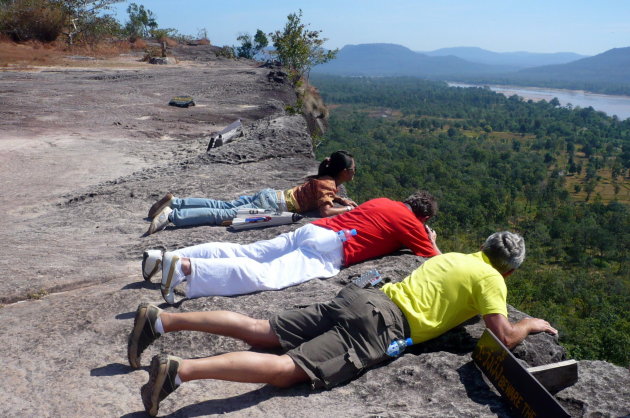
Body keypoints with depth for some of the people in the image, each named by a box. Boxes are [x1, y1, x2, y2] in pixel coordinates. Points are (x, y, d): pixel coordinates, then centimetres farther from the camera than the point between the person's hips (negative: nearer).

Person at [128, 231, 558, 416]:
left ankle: (160, 319, -2)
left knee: (261, 331, 3)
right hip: (383, 324, -7)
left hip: (363, 298, 8)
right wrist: (531, 324, 18)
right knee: (286, 370, -18)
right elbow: (504, 337, -1)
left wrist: (477, 306, 48)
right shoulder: (491, 279, 5)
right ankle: (180, 370, -33)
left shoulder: (454, 256, 27)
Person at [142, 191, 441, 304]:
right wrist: (431, 241, 36)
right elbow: (436, 261, 14)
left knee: (240, 253, 2)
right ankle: (184, 267, -40)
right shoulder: (412, 224, 10)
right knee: (266, 276, -24)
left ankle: (165, 257, -7)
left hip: (310, 229, 8)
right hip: (329, 249, -8)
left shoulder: (383, 202, 30)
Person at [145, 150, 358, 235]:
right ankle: (172, 215, -27)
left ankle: (174, 201, 3)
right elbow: (325, 212, -24)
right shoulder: (328, 185, -9)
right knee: (225, 215, -17)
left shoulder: (324, 178, 19)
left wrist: (339, 199, 25)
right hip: (272, 205, -8)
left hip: (269, 195, 8)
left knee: (222, 206, 7)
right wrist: (346, 209, -8)